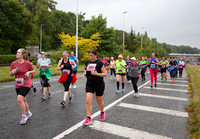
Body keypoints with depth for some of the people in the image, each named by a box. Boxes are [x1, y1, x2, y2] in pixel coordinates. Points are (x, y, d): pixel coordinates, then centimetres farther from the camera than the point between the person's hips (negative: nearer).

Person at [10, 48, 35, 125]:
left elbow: (33, 70, 4)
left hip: (26, 84, -5)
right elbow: (11, 74, 8)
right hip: (17, 85, 6)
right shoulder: (13, 63, 1)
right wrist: (12, 72, -14)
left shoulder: (27, 63, -10)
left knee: (19, 99, -20)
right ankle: (28, 113, 41)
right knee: (23, 100, 17)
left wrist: (29, 72, -16)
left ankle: (24, 116, -1)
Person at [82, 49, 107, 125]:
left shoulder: (100, 63, -11)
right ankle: (88, 119, 3)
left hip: (99, 85, -3)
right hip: (89, 84, 4)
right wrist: (84, 74, -2)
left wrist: (96, 73, -25)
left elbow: (105, 74, -11)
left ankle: (102, 113, 42)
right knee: (88, 100, -8)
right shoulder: (87, 62, 4)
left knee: (99, 101, 13)